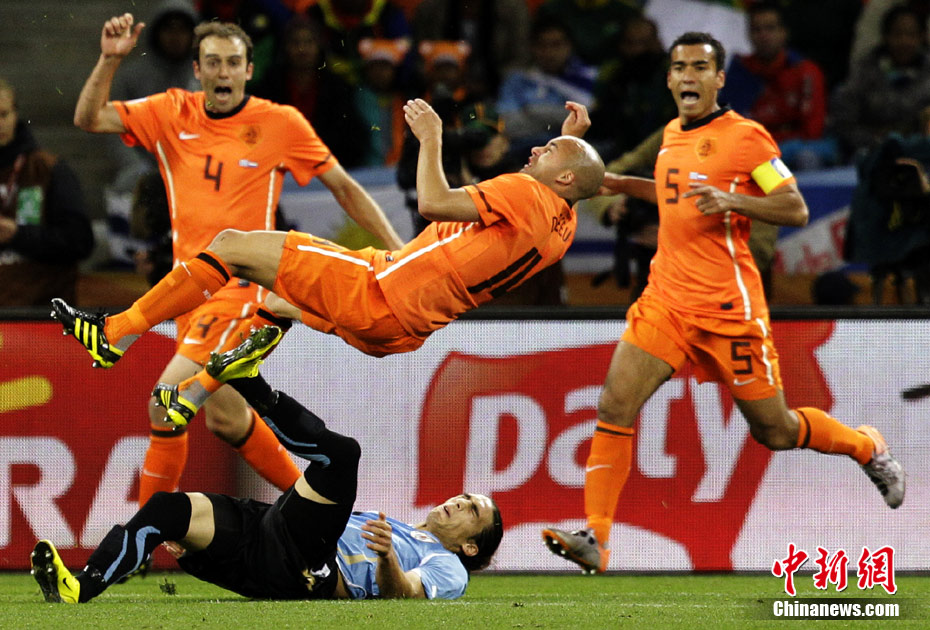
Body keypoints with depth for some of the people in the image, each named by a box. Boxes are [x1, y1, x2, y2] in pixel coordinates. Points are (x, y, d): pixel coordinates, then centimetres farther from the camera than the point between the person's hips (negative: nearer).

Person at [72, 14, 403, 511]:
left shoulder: (280, 124, -5)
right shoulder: (171, 114, 4)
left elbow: (343, 186, 3)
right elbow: (89, 119, -3)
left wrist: (396, 248, -2)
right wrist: (109, 60, -17)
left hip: (240, 284, -5)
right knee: (223, 416, 13)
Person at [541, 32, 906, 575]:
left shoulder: (746, 136, -8)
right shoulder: (672, 135, 13)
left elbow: (796, 209, -11)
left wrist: (730, 200, -24)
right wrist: (624, 185, 21)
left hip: (728, 306, -6)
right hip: (666, 300, 6)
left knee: (774, 431, 6)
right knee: (615, 407, -13)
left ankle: (867, 446, 35)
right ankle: (596, 539, -14)